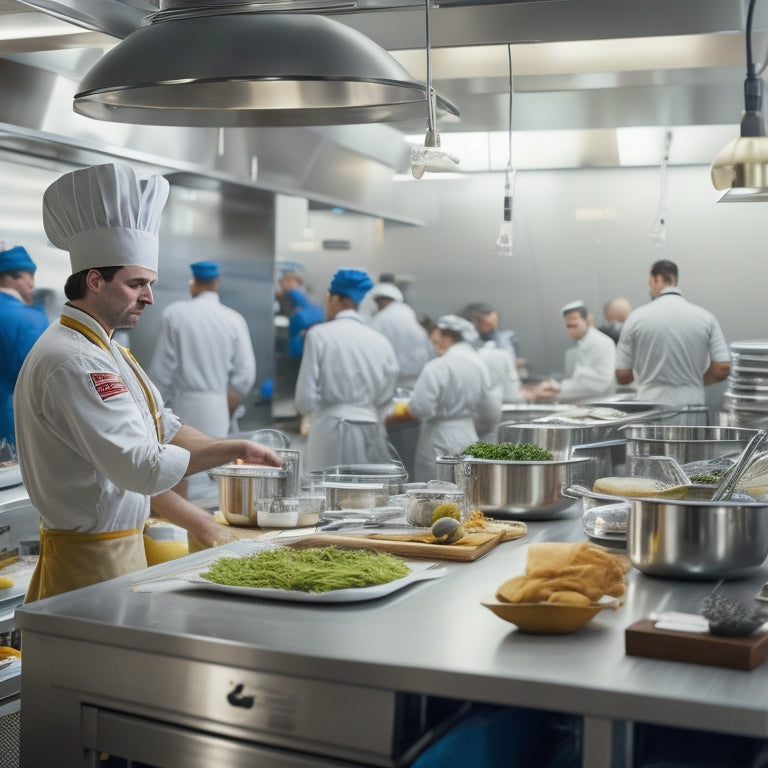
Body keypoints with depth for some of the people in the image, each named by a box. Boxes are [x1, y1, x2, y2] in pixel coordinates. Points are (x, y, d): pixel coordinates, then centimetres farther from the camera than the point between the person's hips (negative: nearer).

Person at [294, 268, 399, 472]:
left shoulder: (318, 334, -4)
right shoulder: (380, 341, 5)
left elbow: (305, 400, -6)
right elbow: (385, 397, 11)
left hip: (330, 432, -3)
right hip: (371, 431, 4)